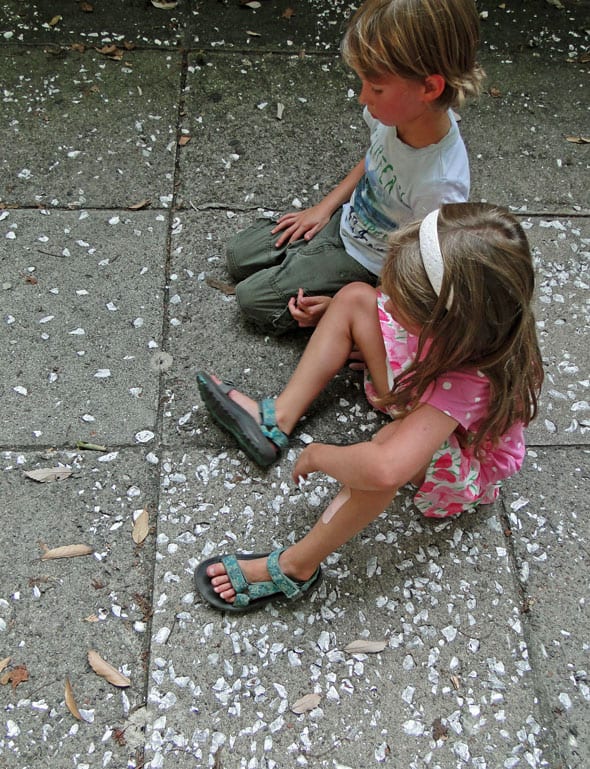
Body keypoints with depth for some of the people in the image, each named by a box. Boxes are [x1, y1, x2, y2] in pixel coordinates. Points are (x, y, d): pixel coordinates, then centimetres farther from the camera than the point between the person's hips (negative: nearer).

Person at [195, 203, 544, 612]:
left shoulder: (468, 382, -45)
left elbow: (384, 469, -56)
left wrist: (319, 455, -38)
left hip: (465, 464, -7)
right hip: (422, 405, 7)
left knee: (394, 438, -44)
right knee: (355, 295, -3)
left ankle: (294, 567, -25)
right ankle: (277, 420, -2)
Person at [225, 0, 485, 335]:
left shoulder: (440, 188, -39)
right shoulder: (401, 112, -21)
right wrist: (324, 207, 4)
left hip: (366, 264, -7)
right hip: (345, 220, 7)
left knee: (251, 298, -6)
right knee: (238, 255, 12)